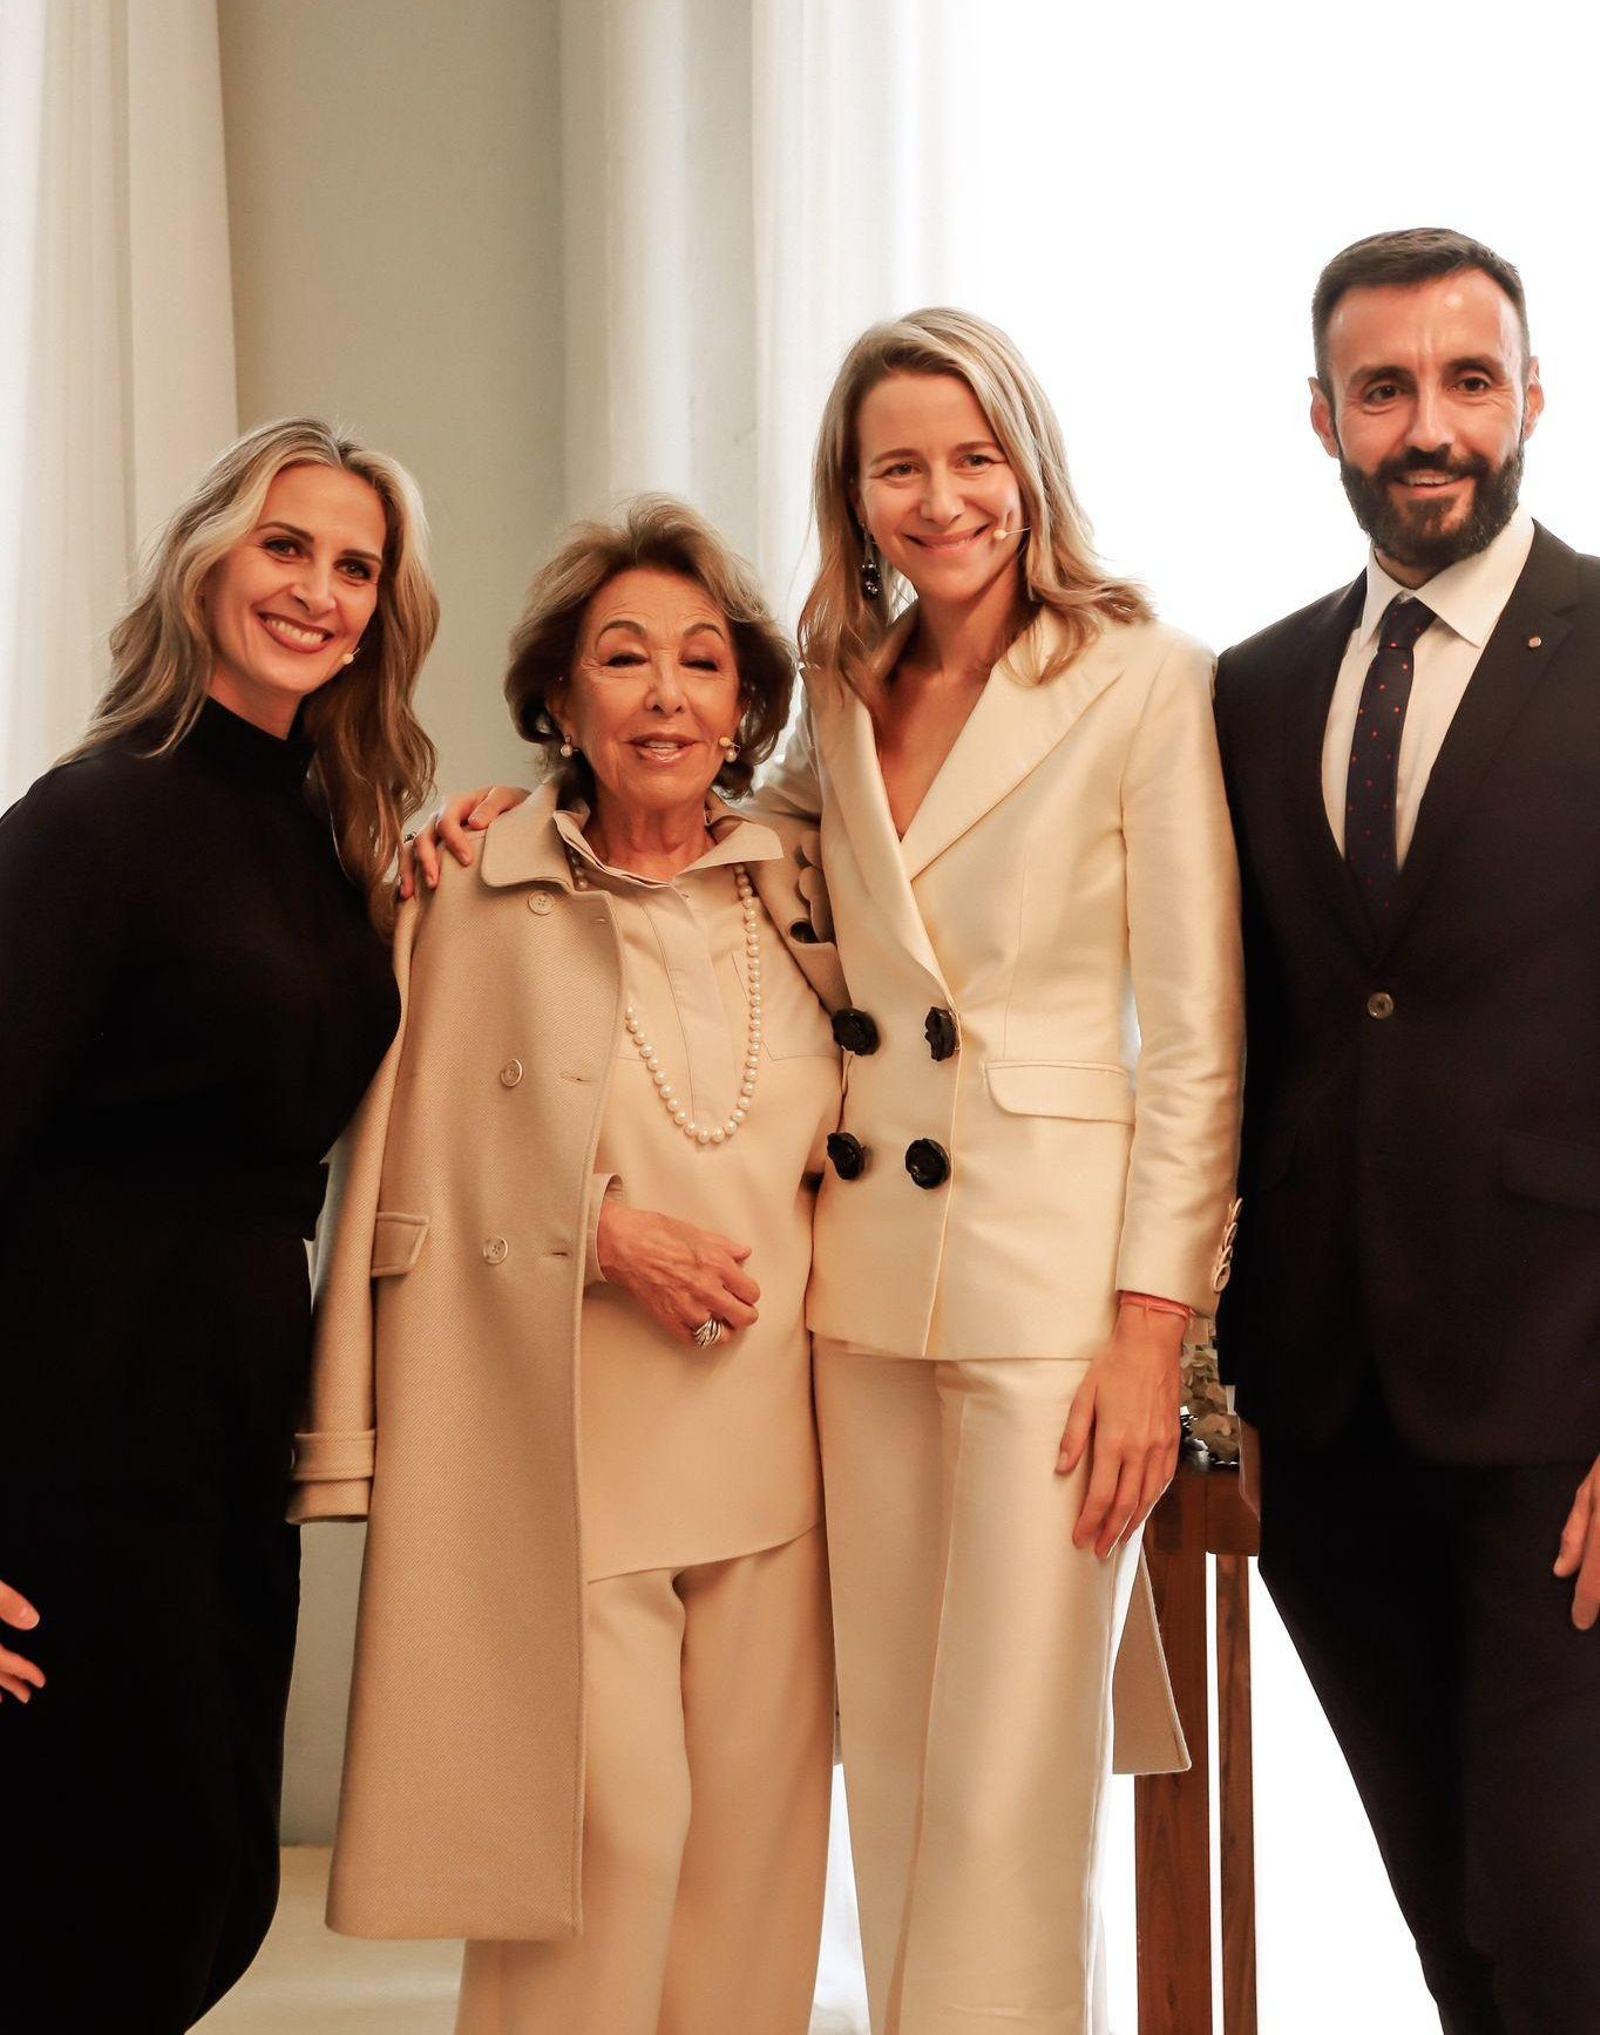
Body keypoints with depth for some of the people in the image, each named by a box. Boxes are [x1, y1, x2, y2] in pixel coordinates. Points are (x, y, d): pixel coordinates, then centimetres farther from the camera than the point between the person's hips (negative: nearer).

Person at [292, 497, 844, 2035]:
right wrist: (602, 1229, -11)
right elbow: (417, 1173, -1)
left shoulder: (798, 903, 11)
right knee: (606, 1823, -7)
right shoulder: (477, 903, -1)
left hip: (772, 1441, 4)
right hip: (563, 1437, -4)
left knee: (756, 1824, 8)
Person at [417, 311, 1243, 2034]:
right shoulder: (847, 696, 11)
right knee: (892, 1763, 11)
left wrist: (1151, 1330, -12)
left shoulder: (1143, 681, -4)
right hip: (861, 1262, 5)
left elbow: (1196, 1044, -7)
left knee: (1005, 1791, -3)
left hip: (1056, 1264, -5)